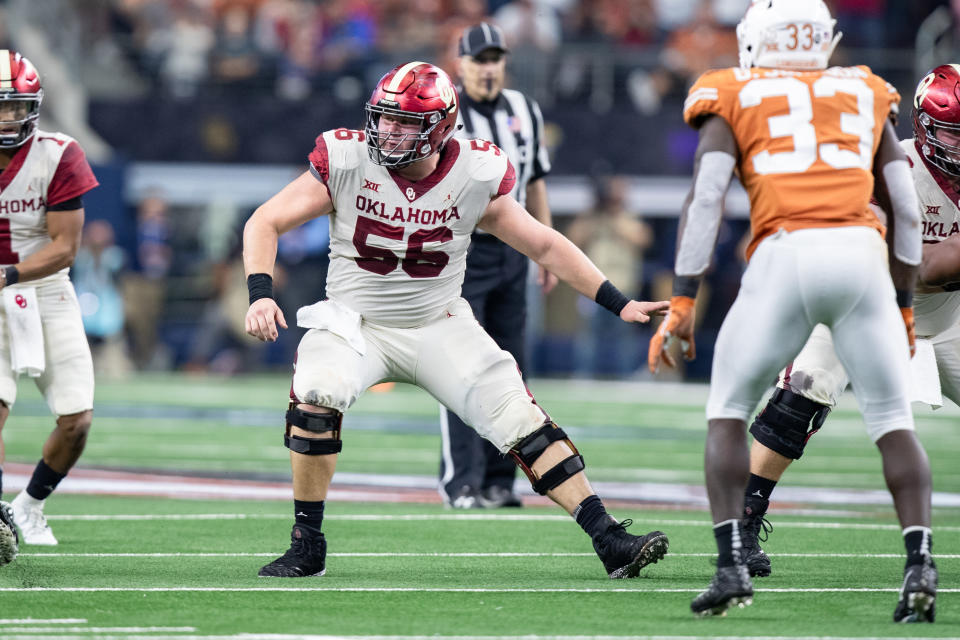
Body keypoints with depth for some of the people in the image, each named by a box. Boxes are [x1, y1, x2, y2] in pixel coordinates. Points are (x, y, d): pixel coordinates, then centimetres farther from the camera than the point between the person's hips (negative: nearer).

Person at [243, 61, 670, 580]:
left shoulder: (474, 178, -10)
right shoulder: (346, 162, -14)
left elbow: (545, 246, 2)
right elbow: (265, 223, -9)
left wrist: (619, 304, -1)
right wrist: (261, 295, -26)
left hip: (438, 326, 1)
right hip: (355, 323, -1)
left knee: (520, 419, -11)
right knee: (315, 398, -30)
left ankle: (609, 541, -5)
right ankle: (306, 546, -15)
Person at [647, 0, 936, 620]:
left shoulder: (736, 100, 14)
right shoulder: (864, 95, 22)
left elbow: (706, 198, 1)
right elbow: (906, 210, 19)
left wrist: (683, 302, 0)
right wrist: (904, 305, 27)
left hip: (785, 258, -2)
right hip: (862, 255, 2)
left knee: (729, 410, 15)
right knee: (893, 418, 12)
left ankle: (733, 565, 1)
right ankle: (919, 564, -5)